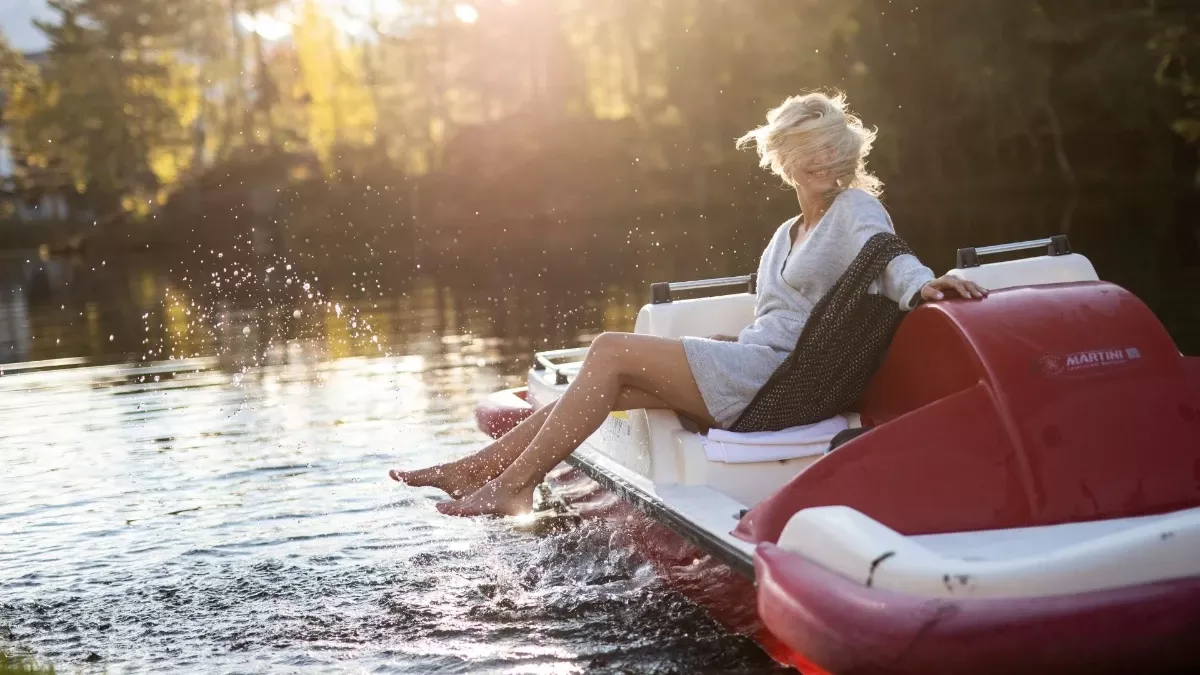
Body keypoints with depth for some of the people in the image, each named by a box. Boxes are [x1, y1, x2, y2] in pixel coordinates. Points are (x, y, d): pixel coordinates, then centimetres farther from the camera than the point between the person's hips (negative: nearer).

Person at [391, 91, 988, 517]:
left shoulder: (857, 208, 0)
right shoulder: (787, 236, 24)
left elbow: (892, 261, -20)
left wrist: (922, 286, -41)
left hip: (776, 379, -8)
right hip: (755, 370, 8)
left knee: (611, 352, -16)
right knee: (607, 385, -4)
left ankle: (512, 484, -14)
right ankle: (478, 470, -1)